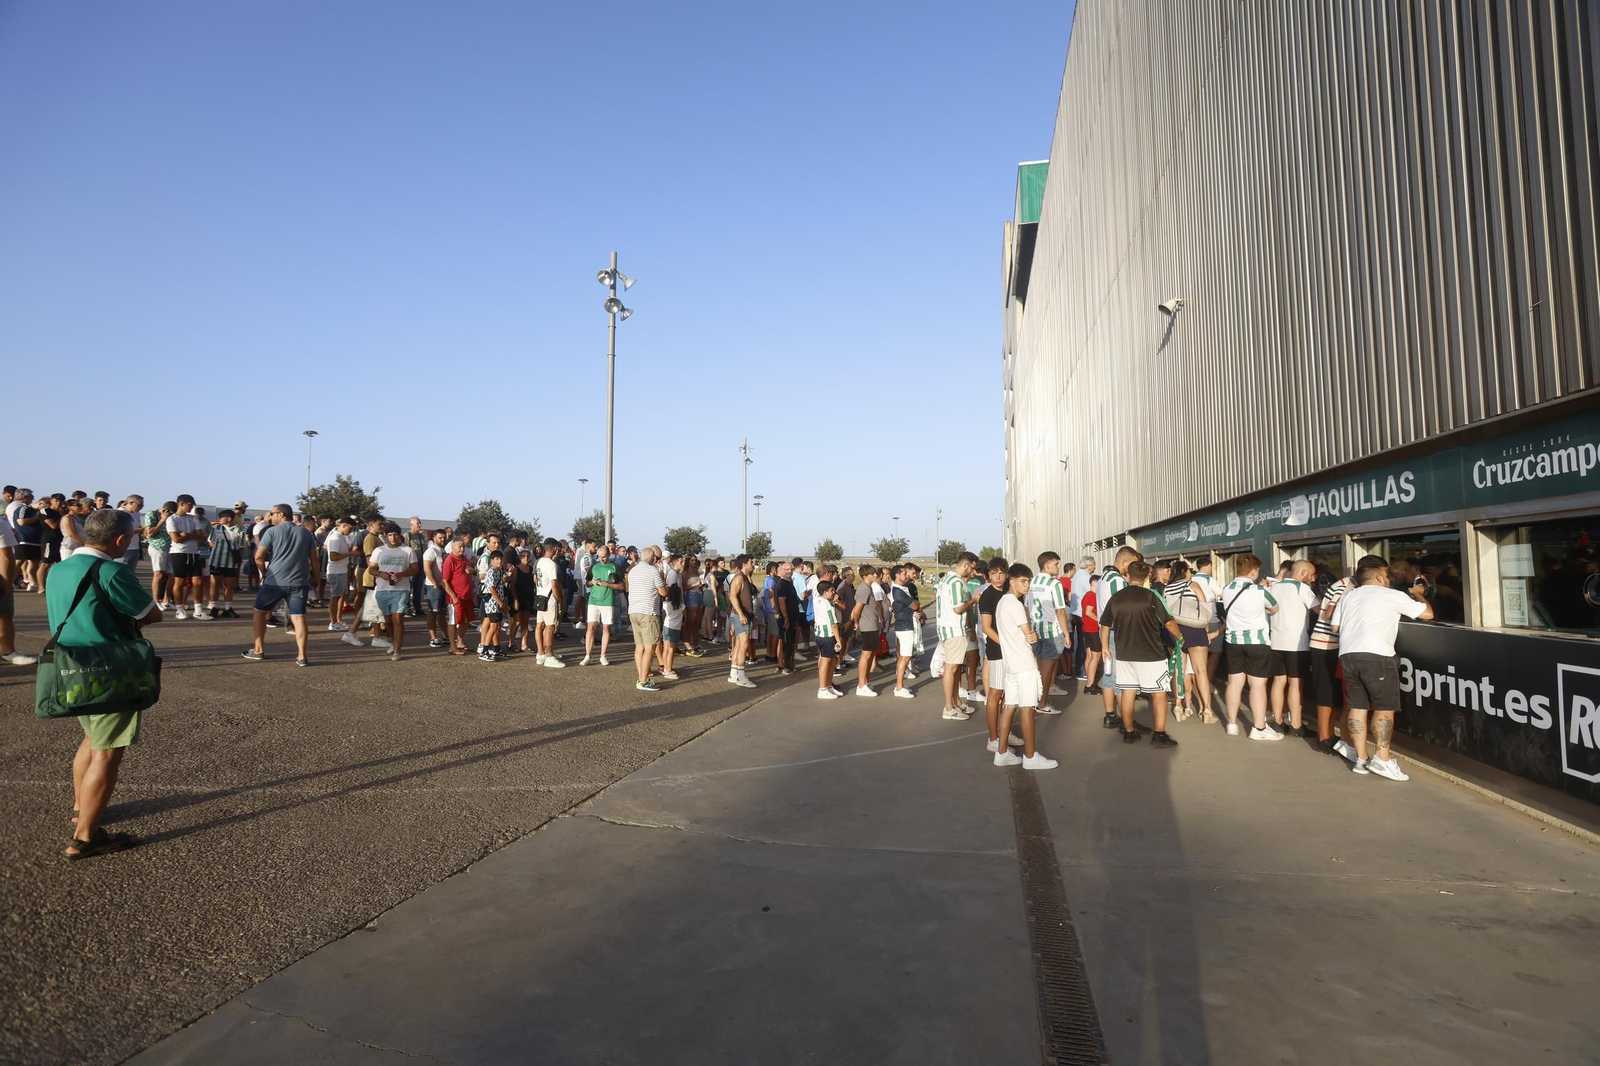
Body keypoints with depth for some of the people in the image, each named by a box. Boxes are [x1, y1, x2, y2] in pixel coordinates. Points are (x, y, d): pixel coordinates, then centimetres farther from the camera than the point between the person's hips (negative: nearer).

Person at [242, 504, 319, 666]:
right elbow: (314, 559, 8)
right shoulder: (306, 532, 10)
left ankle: (258, 650, 22)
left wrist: (265, 572, 10)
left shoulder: (272, 531, -1)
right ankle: (302, 656, -10)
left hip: (274, 580, -2)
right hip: (299, 581, 2)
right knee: (298, 617, -1)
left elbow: (259, 557, -5)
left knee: (260, 612, 18)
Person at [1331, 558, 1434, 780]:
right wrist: (1418, 594, 28)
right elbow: (1428, 613, 10)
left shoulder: (1347, 597, 21)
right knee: (1385, 707, -1)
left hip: (1346, 654, 6)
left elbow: (1335, 627, 20)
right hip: (1376, 655, -6)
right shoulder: (1392, 595, 6)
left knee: (1357, 706, 9)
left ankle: (1361, 758, 10)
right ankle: (1382, 758, -8)